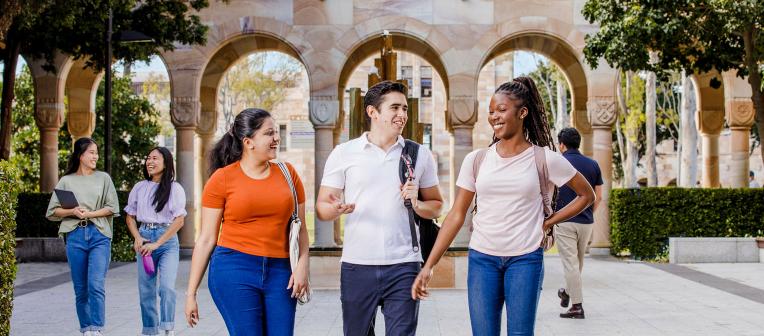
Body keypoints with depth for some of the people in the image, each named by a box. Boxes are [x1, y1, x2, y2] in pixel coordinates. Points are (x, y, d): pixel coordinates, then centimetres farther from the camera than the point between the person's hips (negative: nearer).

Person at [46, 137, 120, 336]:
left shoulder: (103, 178, 9)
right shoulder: (66, 181, 9)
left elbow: (112, 208, 5)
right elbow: (52, 212, 8)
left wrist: (90, 214, -8)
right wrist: (72, 211, -9)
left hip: (99, 235, -1)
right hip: (75, 236, 1)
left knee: (96, 285, -13)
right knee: (80, 288, 5)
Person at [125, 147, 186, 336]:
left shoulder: (175, 188, -2)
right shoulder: (140, 188, 9)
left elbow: (179, 221, -7)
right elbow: (130, 217, 14)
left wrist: (157, 244, -12)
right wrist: (137, 238, -4)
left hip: (167, 239, -3)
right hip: (144, 237, 4)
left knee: (167, 287, -16)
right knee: (146, 290, 6)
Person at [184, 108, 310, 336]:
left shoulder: (287, 173, 8)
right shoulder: (222, 178, 0)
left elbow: (300, 228, 13)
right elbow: (206, 239, 2)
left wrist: (303, 264, -5)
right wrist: (191, 293, 3)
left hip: (279, 273, 3)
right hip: (235, 269, -3)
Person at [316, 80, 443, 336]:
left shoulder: (420, 154, 10)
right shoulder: (344, 153, 4)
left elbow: (436, 206, 15)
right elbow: (321, 208, 4)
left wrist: (417, 204, -7)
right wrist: (337, 209, -18)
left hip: (403, 266, 1)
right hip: (357, 266, 0)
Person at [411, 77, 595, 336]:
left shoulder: (545, 159, -3)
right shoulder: (475, 160, 2)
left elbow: (586, 195, 10)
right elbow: (456, 216, 4)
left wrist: (548, 222, 1)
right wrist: (429, 265, -2)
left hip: (525, 260, -2)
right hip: (481, 259, 2)